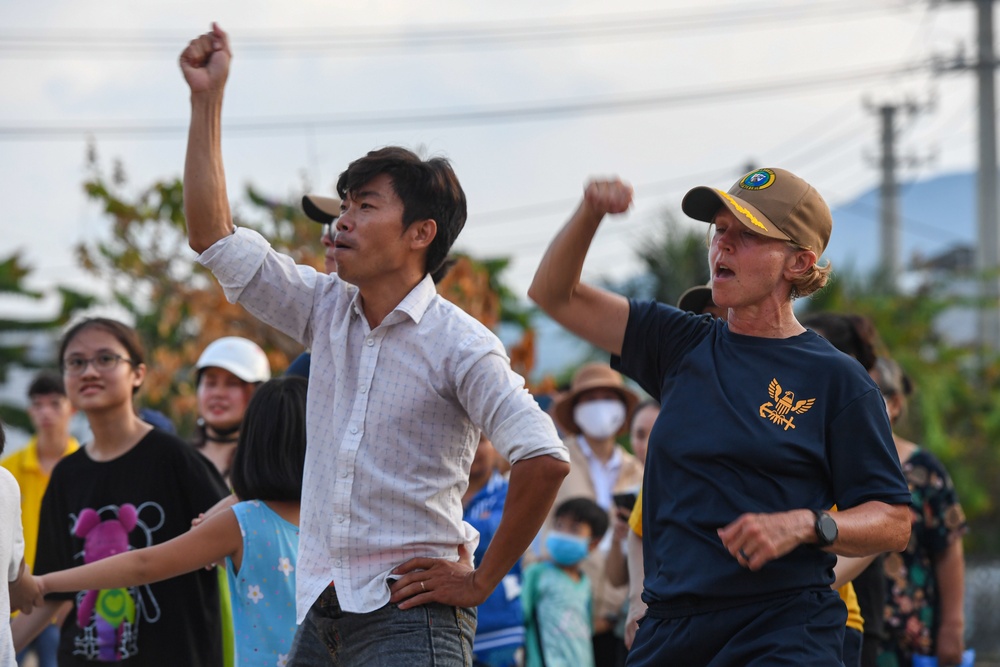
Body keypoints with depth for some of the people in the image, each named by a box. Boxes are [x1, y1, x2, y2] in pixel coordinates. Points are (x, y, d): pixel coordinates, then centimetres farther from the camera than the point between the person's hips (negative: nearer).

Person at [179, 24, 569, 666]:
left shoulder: (458, 344, -9)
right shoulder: (326, 310, 11)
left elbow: (545, 460, -17)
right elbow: (213, 237, 10)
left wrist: (481, 581, -11)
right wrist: (207, 100, 6)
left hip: (409, 614, -6)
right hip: (321, 613, 7)